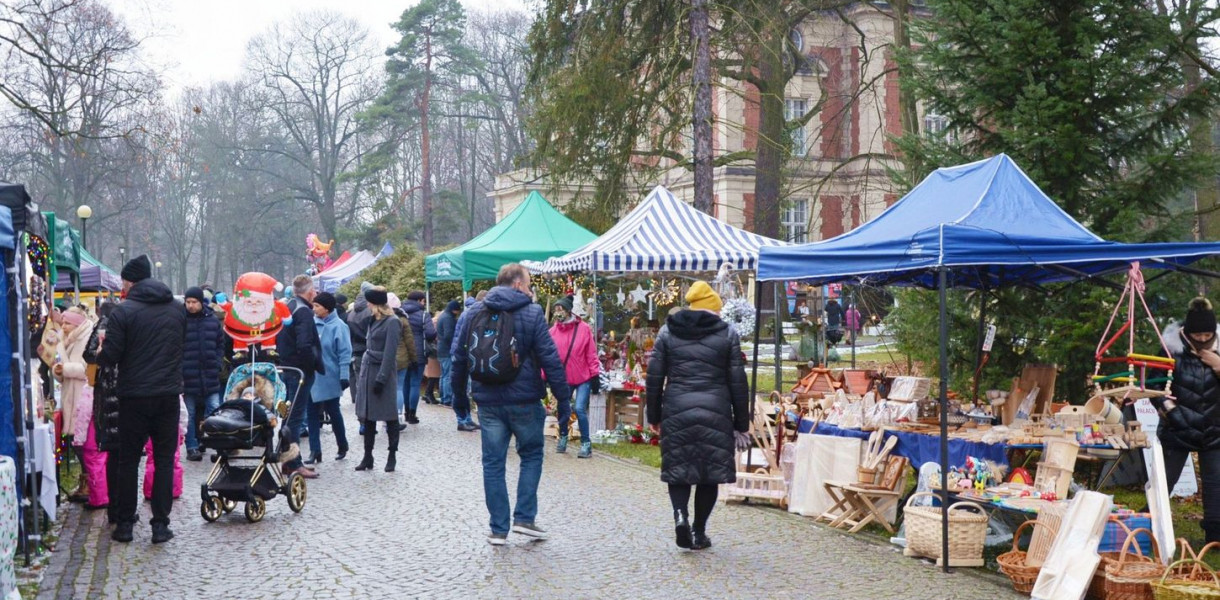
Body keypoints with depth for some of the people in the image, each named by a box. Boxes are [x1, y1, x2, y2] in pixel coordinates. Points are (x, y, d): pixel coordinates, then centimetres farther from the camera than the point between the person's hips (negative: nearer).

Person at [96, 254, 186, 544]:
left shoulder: (124, 311, -9)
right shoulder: (176, 310, 6)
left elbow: (110, 357, -10)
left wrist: (100, 353, 10)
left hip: (134, 396, -3)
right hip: (169, 395, 3)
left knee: (128, 460, 8)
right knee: (164, 460, 7)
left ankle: (125, 524, 11)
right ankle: (160, 524, 5)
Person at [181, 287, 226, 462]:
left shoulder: (212, 321, 6)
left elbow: (220, 344, 14)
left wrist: (217, 363, 2)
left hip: (210, 376, 3)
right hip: (187, 377, -3)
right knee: (189, 415, 5)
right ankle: (192, 447, 12)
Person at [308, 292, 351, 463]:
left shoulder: (338, 326, -11)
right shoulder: (312, 323, 3)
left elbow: (345, 353, -12)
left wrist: (344, 376, -16)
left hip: (329, 378, -5)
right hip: (312, 377, 5)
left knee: (333, 412, 9)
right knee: (312, 413, 3)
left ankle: (342, 447, 27)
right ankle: (315, 451, 8)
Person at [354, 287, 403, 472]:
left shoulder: (392, 323, -11)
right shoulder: (374, 321, 13)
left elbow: (389, 353, -16)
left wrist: (381, 379, -19)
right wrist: (362, 375, 14)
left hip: (382, 373, -8)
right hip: (368, 371, 8)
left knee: (389, 417, 1)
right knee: (368, 416, 9)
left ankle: (392, 456, 9)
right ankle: (367, 456, 14)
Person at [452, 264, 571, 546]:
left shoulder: (472, 313, 6)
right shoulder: (532, 313, -6)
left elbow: (459, 357, 11)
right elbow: (550, 359, -9)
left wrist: (459, 395, 20)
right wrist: (563, 397, -4)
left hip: (488, 402, 3)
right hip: (524, 400, -3)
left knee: (493, 463, 8)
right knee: (531, 455, 15)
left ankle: (499, 529, 10)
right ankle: (524, 517, 7)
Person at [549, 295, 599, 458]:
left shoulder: (583, 328, -7)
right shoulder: (553, 331, -3)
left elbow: (591, 354, -5)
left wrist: (595, 375, -6)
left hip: (583, 378, -3)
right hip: (563, 379, 3)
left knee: (580, 409, -11)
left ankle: (586, 443, 1)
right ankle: (563, 437, 34)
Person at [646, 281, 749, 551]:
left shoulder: (668, 331, 8)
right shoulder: (727, 334, 4)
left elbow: (655, 377, 6)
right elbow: (738, 383, 3)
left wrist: (654, 417, 14)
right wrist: (741, 425, 8)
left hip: (677, 412, 1)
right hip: (715, 415, -1)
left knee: (678, 469, 11)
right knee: (710, 473, 10)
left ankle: (680, 514, -13)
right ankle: (699, 533, 13)